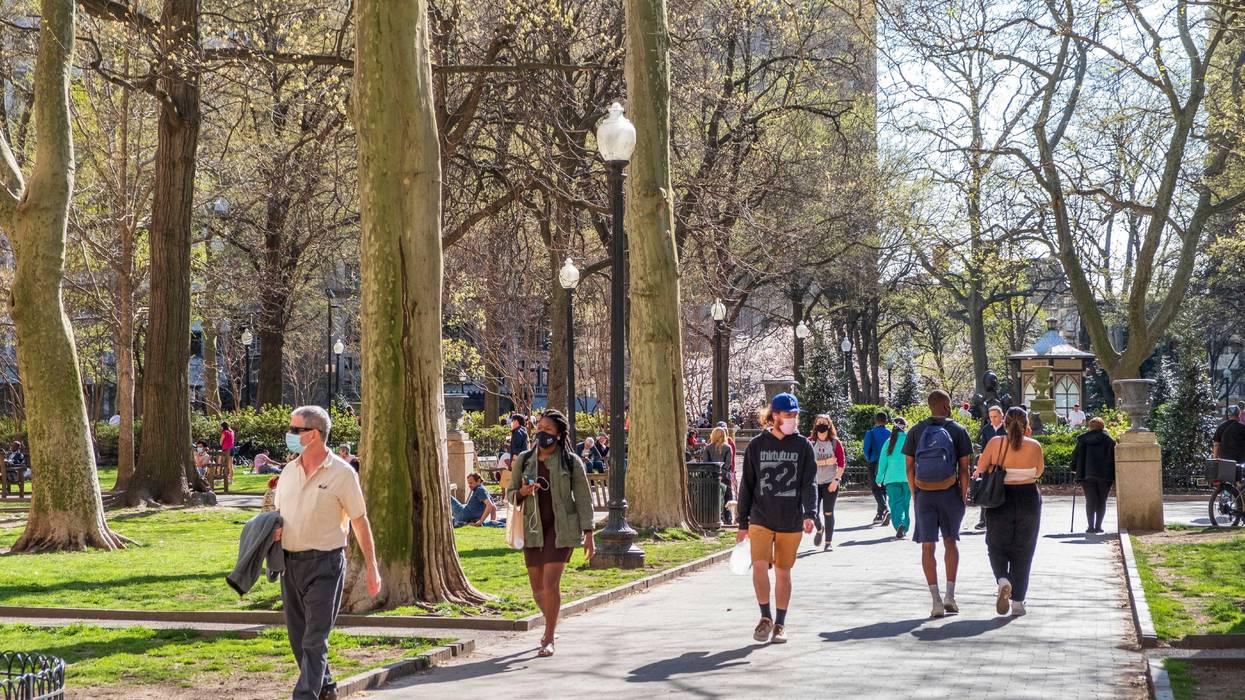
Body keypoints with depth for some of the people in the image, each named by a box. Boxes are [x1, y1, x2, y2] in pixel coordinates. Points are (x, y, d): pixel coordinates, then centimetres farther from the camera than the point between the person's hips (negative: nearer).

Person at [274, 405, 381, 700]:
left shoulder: (342, 473, -9)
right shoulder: (289, 471, 8)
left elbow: (360, 521, -4)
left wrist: (371, 566, -4)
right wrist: (275, 529, -5)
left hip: (325, 563, -6)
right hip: (291, 562, 7)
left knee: (315, 640, -8)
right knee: (298, 635, 14)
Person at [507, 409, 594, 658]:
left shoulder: (571, 462, -2)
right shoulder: (524, 460, 6)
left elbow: (583, 499, -1)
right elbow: (510, 494, 12)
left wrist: (588, 535, -6)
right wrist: (522, 492, -13)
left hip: (561, 528, -4)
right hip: (533, 530, 4)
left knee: (551, 583, -14)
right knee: (537, 587, 9)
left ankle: (549, 639, -3)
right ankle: (551, 623, 36)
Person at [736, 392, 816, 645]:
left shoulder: (803, 446, 2)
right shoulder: (757, 445, 3)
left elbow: (809, 484, -3)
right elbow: (746, 485, 7)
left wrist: (810, 514, -20)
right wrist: (742, 523, 7)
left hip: (791, 521, 0)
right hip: (761, 519, 0)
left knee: (783, 572, 6)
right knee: (759, 565, -15)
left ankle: (780, 624, 19)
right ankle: (765, 618, 1)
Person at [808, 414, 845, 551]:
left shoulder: (835, 443, 1)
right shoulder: (810, 442, 1)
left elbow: (842, 463, -2)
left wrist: (835, 480, -11)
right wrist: (825, 462, -17)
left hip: (830, 483, -1)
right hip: (813, 482, 1)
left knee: (828, 513, -2)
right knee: (813, 511, 0)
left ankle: (829, 542, 6)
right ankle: (819, 529, 33)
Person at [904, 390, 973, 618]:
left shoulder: (916, 431, 3)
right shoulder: (958, 431, -1)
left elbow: (909, 467, 3)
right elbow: (964, 468, -3)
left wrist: (914, 494, 12)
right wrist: (963, 496, 4)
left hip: (924, 494, 1)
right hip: (950, 493, 0)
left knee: (928, 546, 1)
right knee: (951, 541, 15)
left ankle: (936, 600, -5)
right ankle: (950, 595, 9)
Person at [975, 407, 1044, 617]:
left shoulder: (995, 443, -9)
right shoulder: (1034, 446, -7)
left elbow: (981, 468, -4)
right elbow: (1039, 472, 9)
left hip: (1000, 500, -1)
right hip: (1029, 501, 1)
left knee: (997, 547, 14)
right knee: (1022, 551, 10)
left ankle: (1003, 580, -15)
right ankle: (1018, 602, 10)